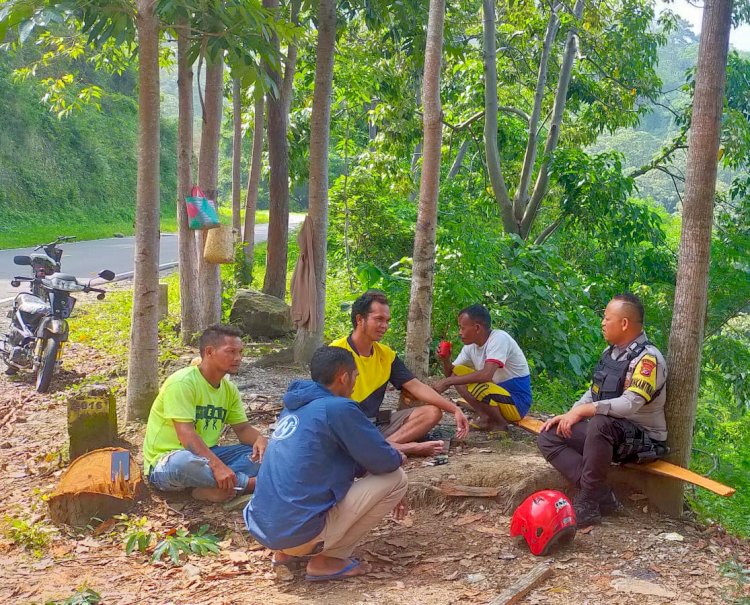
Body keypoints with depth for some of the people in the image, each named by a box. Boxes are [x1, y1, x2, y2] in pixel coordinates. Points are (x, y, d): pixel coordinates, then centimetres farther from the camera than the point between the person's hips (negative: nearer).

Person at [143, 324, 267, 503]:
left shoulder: (230, 389, 5)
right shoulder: (182, 382, -20)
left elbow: (243, 428, 7)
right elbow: (186, 434, -28)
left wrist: (259, 439, -18)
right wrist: (217, 465, -40)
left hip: (206, 455, 8)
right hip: (164, 465, -8)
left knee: (263, 451, -9)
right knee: (185, 461, -42)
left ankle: (212, 488, -27)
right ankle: (250, 483, -25)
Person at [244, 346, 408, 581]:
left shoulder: (296, 407, 14)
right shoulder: (338, 408, -12)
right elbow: (384, 462, -6)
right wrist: (398, 457, 17)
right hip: (299, 532, -8)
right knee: (396, 478, 1)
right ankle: (327, 559, 1)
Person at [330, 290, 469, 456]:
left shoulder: (386, 354, 10)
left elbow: (416, 386, 5)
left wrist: (455, 409, -5)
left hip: (376, 422, 7)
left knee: (433, 412, -5)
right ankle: (407, 447, -26)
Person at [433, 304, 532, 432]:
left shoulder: (499, 338, -22)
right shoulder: (470, 346, 2)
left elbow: (486, 375, -34)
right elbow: (451, 373, 10)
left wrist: (447, 382, -30)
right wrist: (445, 360, -13)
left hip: (516, 403, -8)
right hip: (496, 395, 8)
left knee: (473, 386, -31)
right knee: (457, 372, 2)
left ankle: (500, 424, -7)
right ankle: (486, 418, -1)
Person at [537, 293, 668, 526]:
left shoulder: (647, 358, -19)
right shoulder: (610, 352, 8)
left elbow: (629, 405, -31)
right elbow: (593, 393, 17)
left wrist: (582, 410, -24)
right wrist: (569, 416, 1)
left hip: (643, 439, -9)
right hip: (607, 433, 9)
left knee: (600, 424, -39)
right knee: (548, 437, -4)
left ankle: (588, 503, -25)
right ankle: (601, 495, -17)